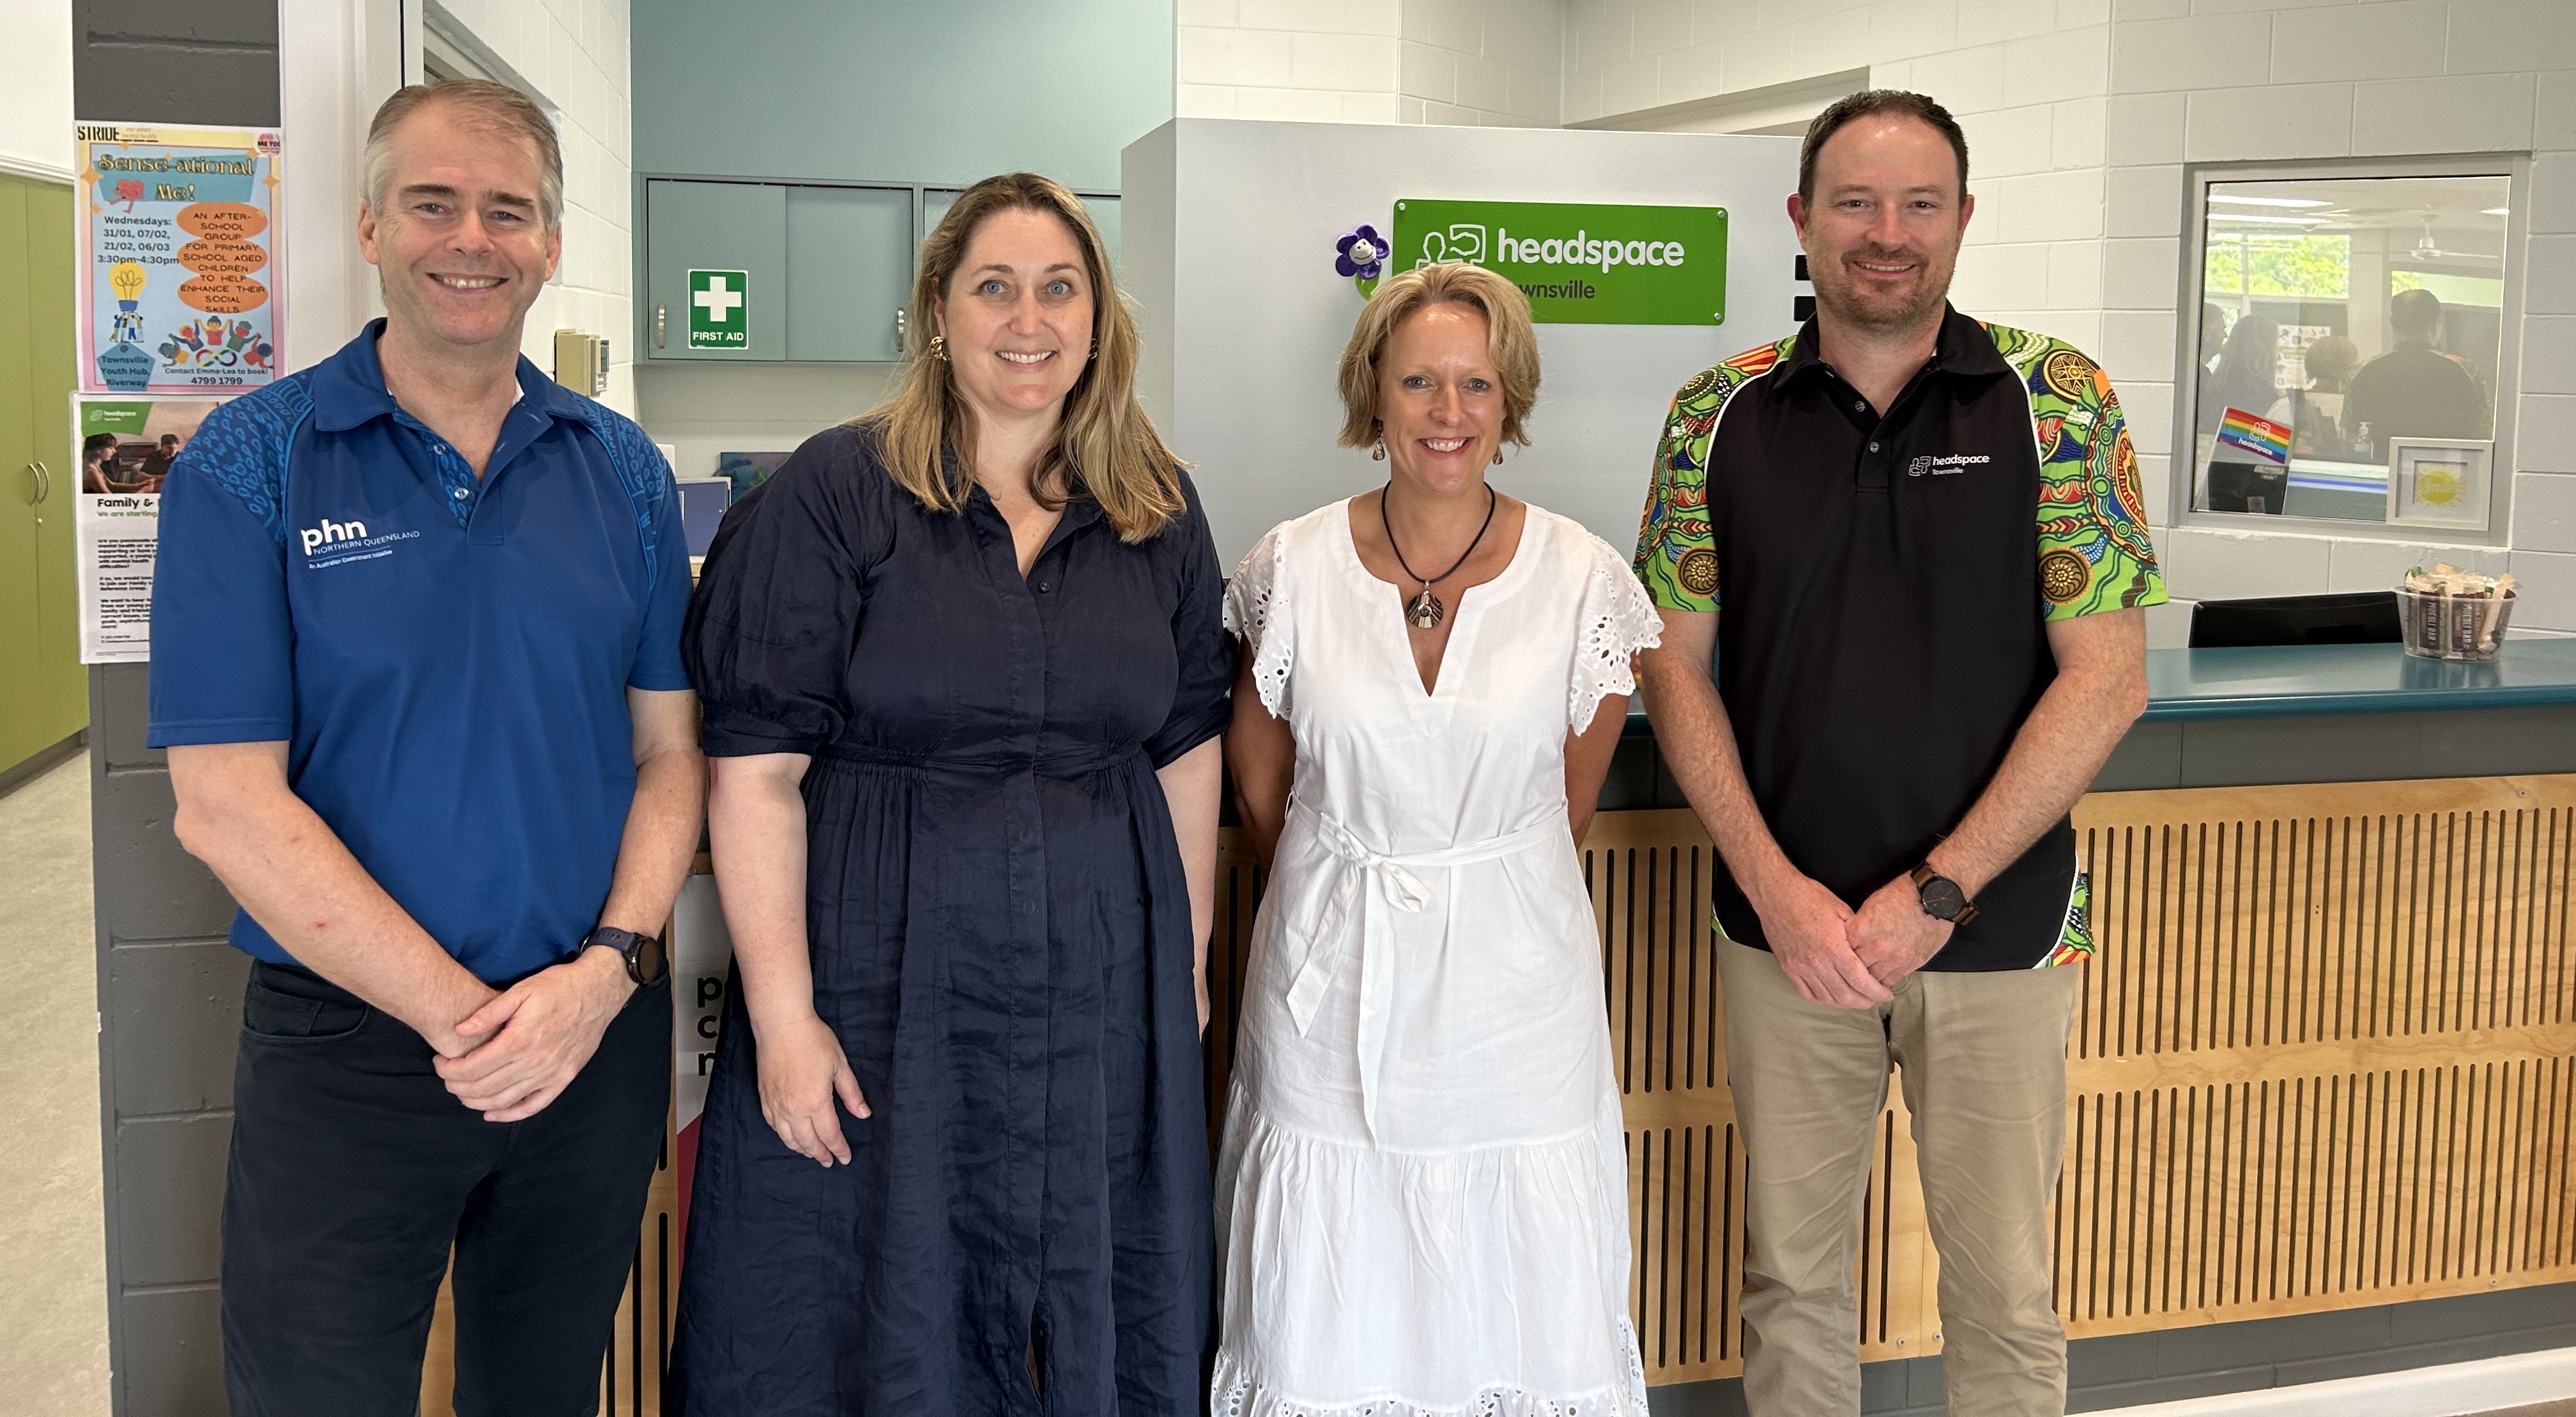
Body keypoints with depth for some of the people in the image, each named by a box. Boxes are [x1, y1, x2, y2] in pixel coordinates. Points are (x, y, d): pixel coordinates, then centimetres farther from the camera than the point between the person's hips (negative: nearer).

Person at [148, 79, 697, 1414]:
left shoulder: (622, 470, 4)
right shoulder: (251, 463, -7)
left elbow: (670, 748, 3)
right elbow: (226, 803, -13)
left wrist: (605, 970, -13)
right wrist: (465, 1015, -16)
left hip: (598, 1038, 3)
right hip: (348, 1042, -3)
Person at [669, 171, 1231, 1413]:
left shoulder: (1159, 514, 7)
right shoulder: (833, 495, -8)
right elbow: (755, 773, -11)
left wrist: (1190, 959, 11)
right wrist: (784, 1015, -15)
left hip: (1102, 984, 4)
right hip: (881, 973, -3)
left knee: (1097, 1315, 14)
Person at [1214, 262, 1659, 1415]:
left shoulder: (1581, 577, -4)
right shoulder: (1296, 567, -4)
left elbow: (1572, 799, 10)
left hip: (1515, 984, 0)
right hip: (1333, 972, 0)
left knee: (1530, 1303, 5)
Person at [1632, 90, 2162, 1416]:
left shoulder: (2055, 400, -5)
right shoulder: (1720, 413, 0)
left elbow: (2106, 675, -8)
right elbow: (1676, 666, 1)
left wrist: (1939, 893, -13)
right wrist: (1776, 886, -9)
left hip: (1998, 920, -1)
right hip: (1783, 919, 1)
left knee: (2004, 1291, 10)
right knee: (1791, 1271, 13)